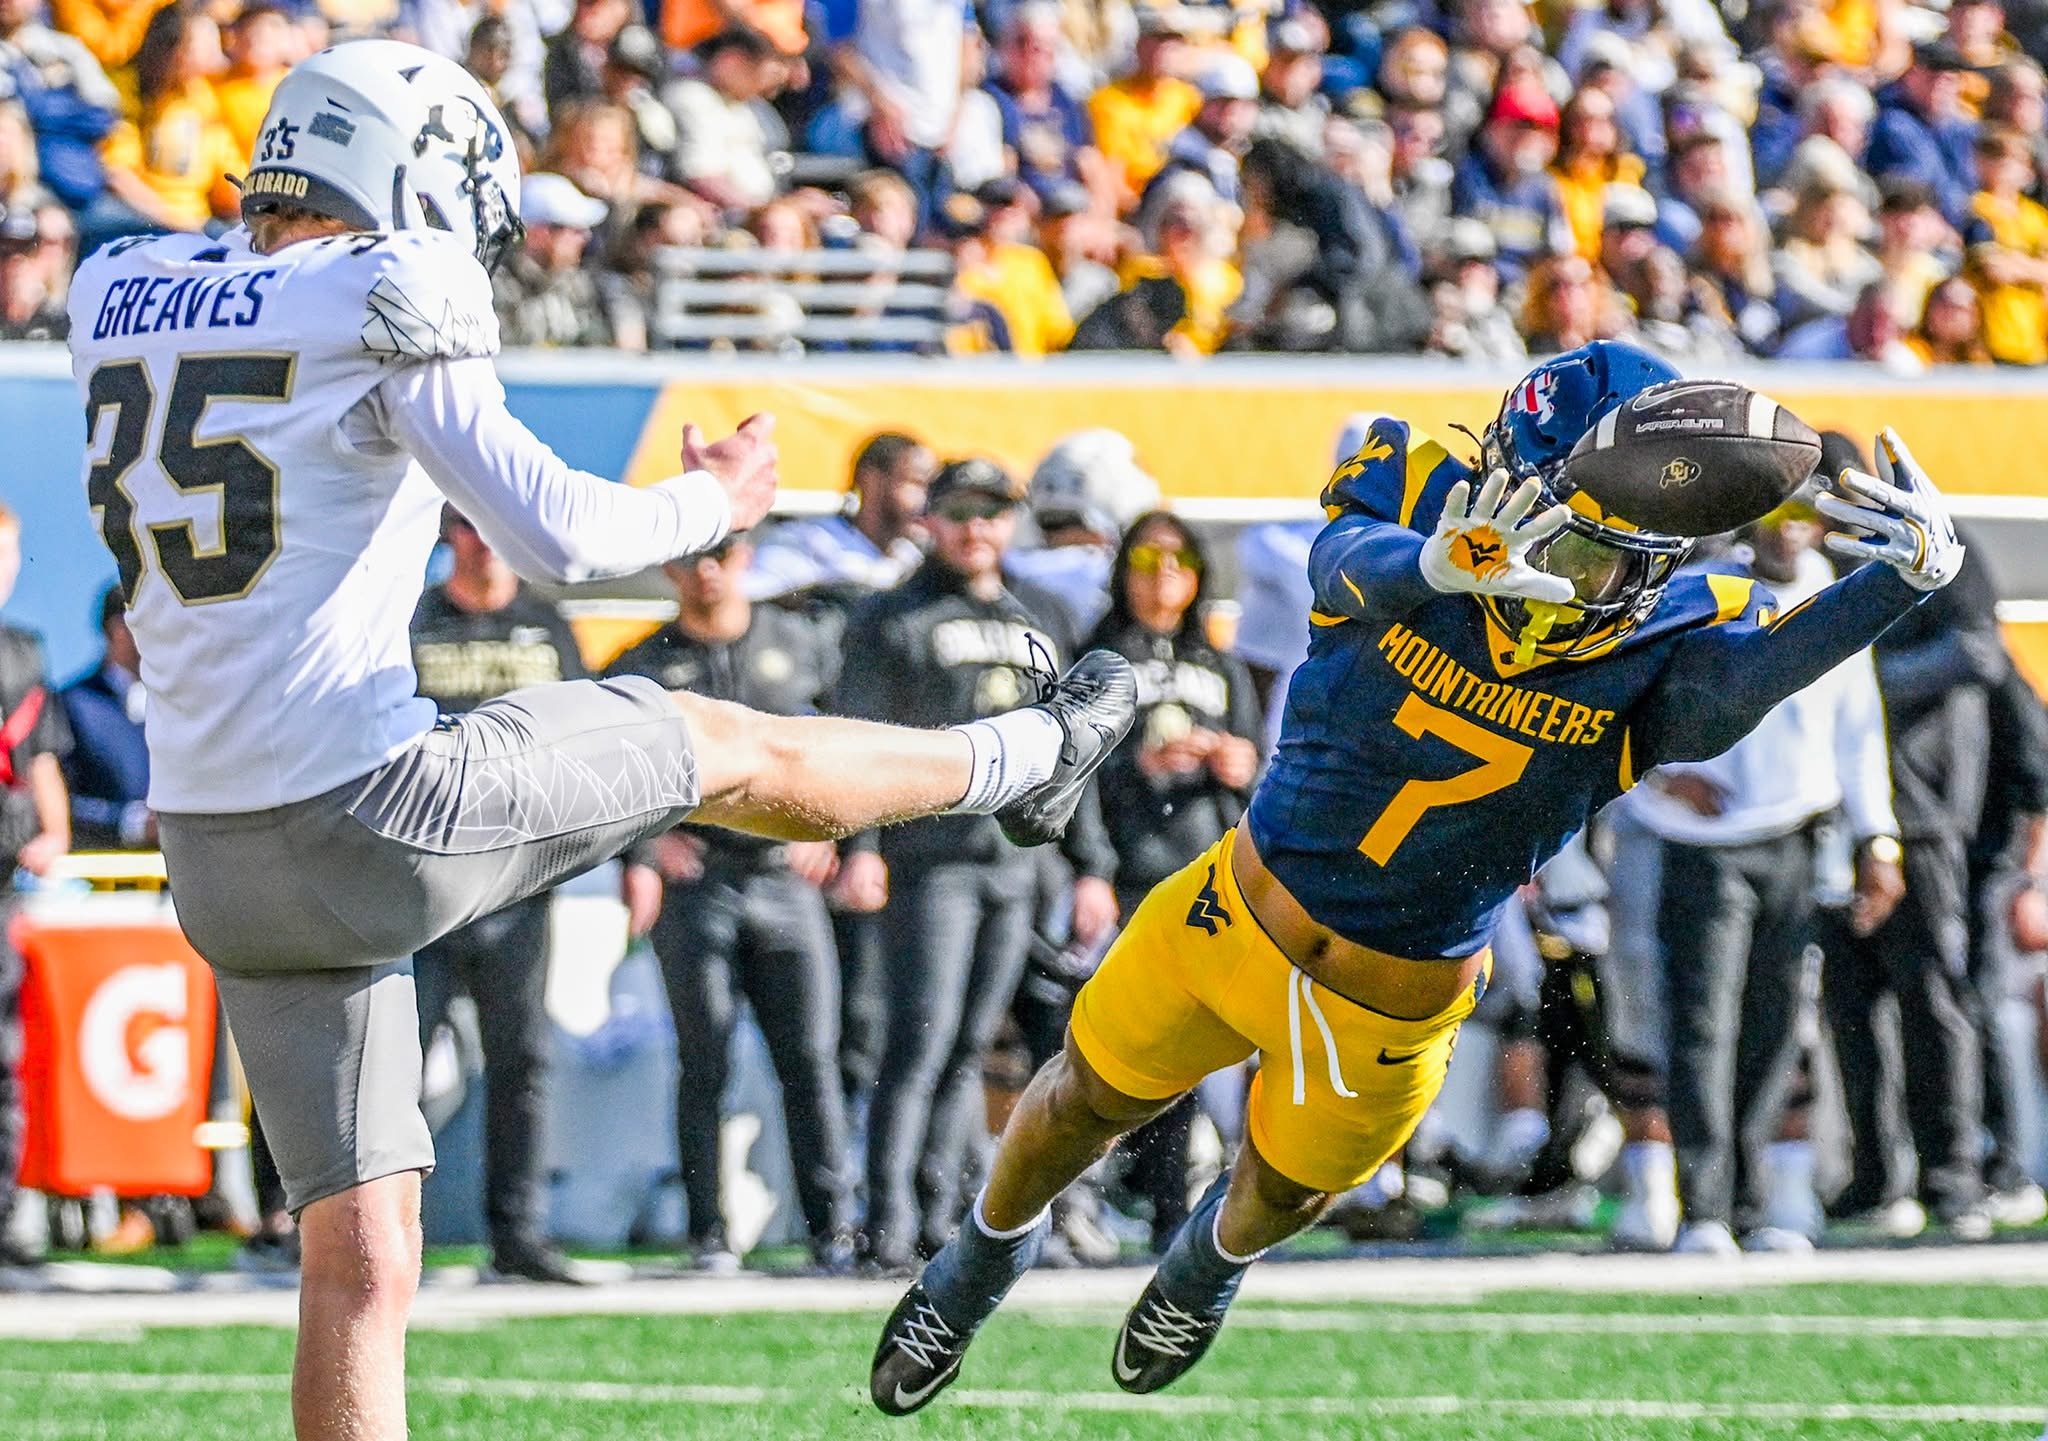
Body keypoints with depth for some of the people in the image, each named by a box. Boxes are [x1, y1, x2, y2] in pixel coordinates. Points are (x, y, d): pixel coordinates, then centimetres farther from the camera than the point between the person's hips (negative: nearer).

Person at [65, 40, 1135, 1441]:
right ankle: (1025, 759, 42)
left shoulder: (121, 298, 10)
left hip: (215, 858, 6)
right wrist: (716, 497, 6)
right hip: (370, 813, -6)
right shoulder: (380, 305, -12)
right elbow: (562, 535, -13)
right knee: (718, 746, 19)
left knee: (361, 1263, 7)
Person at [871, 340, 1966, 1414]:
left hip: (1393, 1003, 0)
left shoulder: (1663, 647, -24)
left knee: (1282, 1194, 25)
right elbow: (1348, 564, -45)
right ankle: (990, 1250, 53)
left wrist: (1906, 573, -62)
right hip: (1242, 915, 0)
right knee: (1085, 1104, 21)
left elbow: (1764, 666, -44)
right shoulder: (1421, 504, -23)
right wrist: (1436, 564, -69)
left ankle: (1217, 1255, 62)